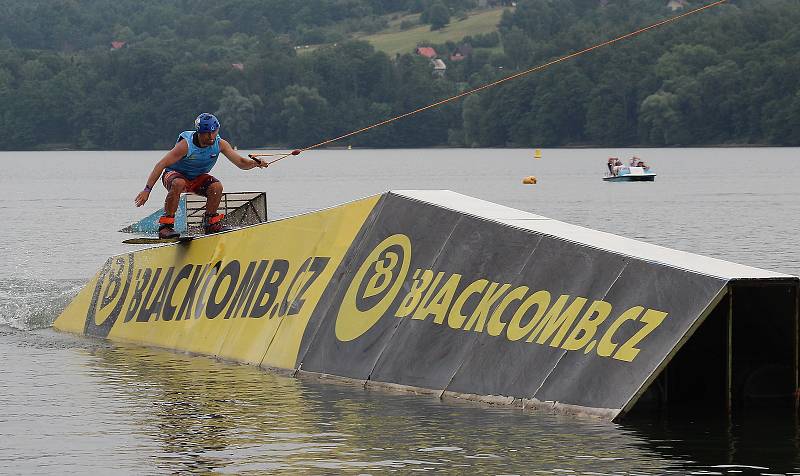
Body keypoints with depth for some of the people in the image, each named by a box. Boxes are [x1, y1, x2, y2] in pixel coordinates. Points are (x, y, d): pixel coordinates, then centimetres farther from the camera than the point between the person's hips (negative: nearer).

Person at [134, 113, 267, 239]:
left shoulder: (220, 144, -14)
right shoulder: (186, 144, -27)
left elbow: (241, 163, -16)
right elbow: (161, 165, -27)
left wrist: (255, 163, -40)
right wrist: (147, 190, -32)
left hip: (197, 178, 4)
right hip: (174, 174, -4)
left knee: (216, 186, -24)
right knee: (178, 184, -38)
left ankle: (210, 224, -3)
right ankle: (165, 226, -33)